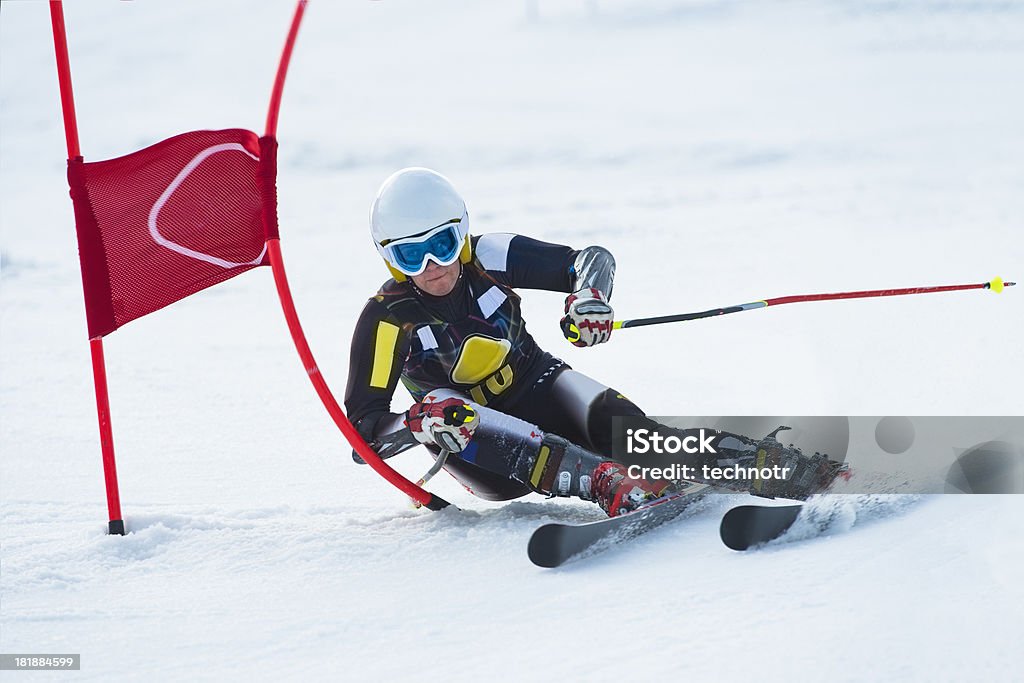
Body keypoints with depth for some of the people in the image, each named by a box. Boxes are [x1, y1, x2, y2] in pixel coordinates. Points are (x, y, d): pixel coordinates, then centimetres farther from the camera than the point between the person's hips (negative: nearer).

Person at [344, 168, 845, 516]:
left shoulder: (487, 260, -9)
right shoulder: (387, 320, -14)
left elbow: (592, 259, -4)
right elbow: (364, 429, -16)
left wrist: (590, 295, -27)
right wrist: (416, 424, -36)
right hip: (483, 450, -2)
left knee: (614, 423, -30)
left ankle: (775, 465, -41)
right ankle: (609, 483, -56)